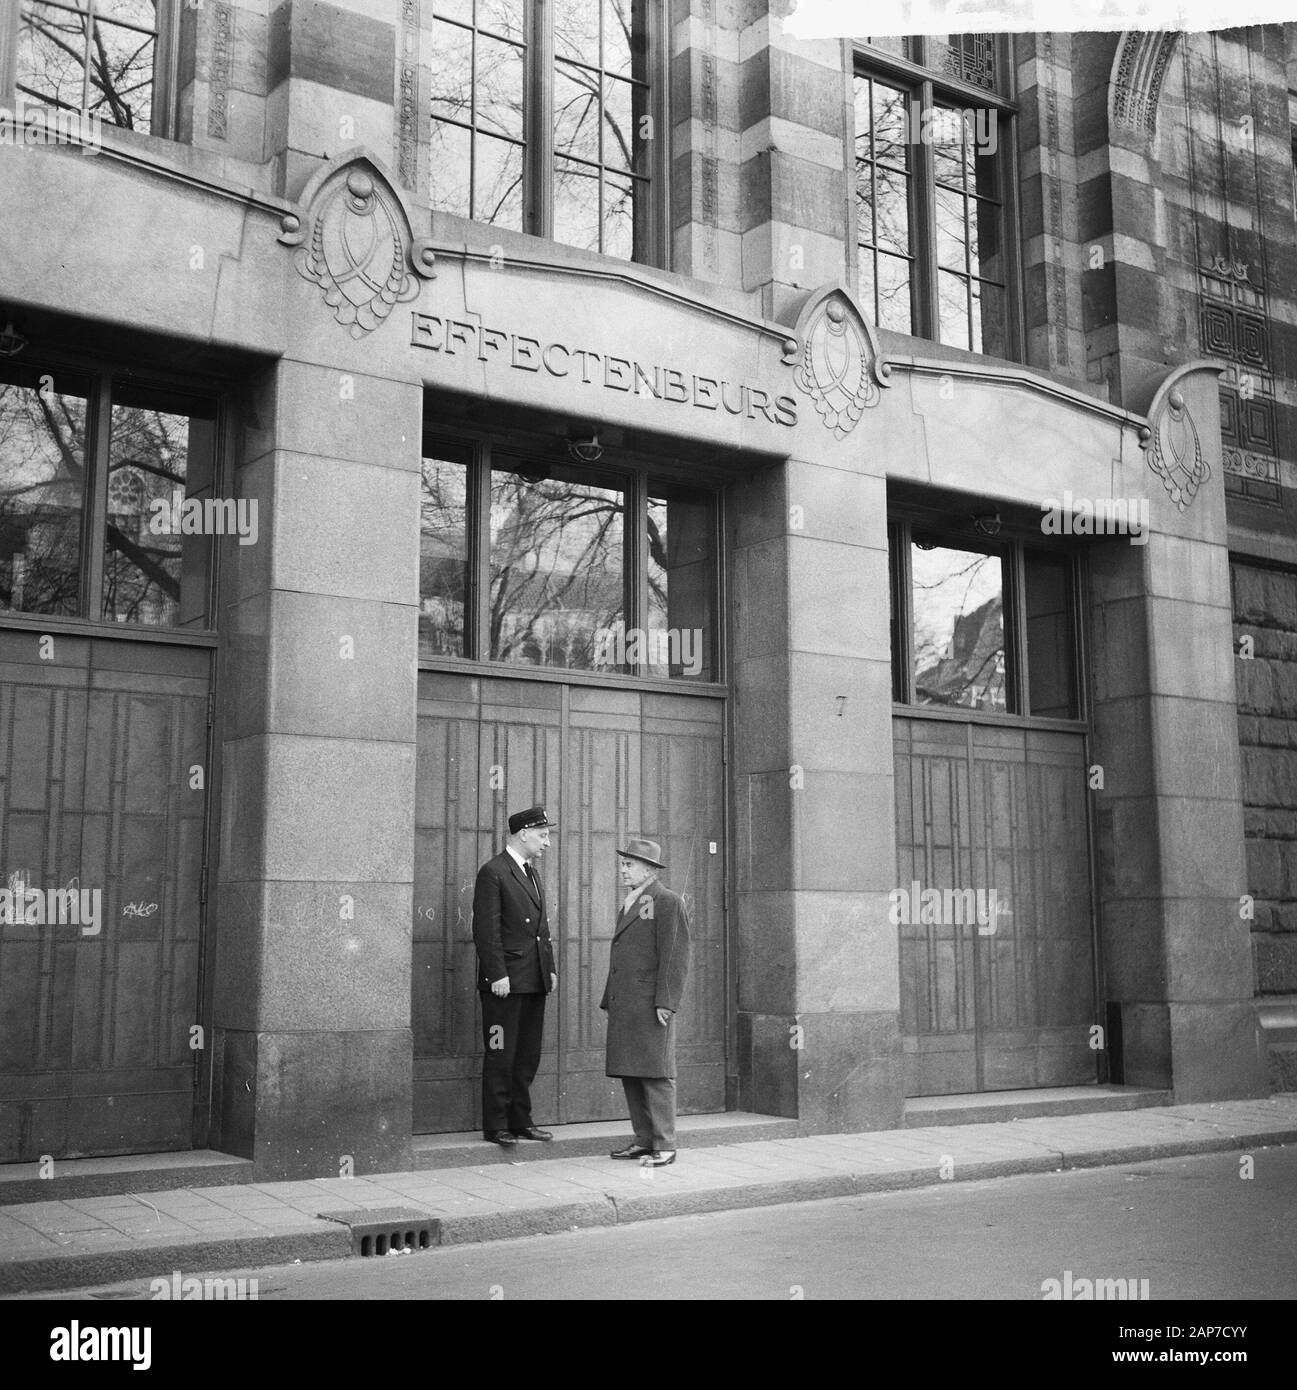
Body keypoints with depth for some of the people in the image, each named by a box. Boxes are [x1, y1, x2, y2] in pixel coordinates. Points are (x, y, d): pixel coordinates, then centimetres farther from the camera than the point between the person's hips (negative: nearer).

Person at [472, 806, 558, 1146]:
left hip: (535, 979, 8)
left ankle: (521, 1120, 20)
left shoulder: (532, 873, 18)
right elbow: (485, 930, -14)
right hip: (506, 981, -8)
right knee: (500, 1056, -1)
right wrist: (497, 975, -18)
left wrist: (550, 968, 15)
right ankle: (495, 1126, 6)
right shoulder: (493, 872, -9)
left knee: (528, 1056, 12)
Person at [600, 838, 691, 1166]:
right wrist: (610, 1000, 18)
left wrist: (665, 1002, -18)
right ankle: (644, 1141, 15)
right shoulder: (630, 904, 21)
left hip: (650, 1004, -8)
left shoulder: (668, 902, -6)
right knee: (630, 1075, 8)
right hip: (624, 1004, 8)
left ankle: (664, 1147, -2)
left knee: (655, 1074, -6)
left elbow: (675, 956, -12)